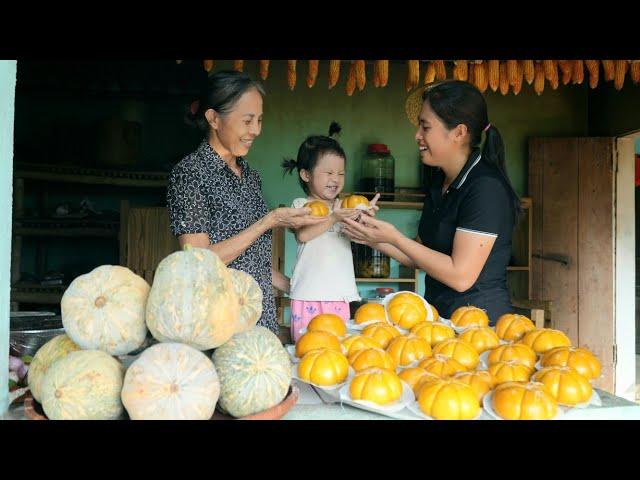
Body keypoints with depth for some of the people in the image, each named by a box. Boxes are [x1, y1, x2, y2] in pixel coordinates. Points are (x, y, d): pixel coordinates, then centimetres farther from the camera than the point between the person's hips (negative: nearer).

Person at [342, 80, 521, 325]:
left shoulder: (487, 187, -17)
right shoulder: (440, 181, 9)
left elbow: (461, 276, -21)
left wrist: (394, 237, -17)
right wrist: (374, 239, 0)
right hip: (439, 314, 7)